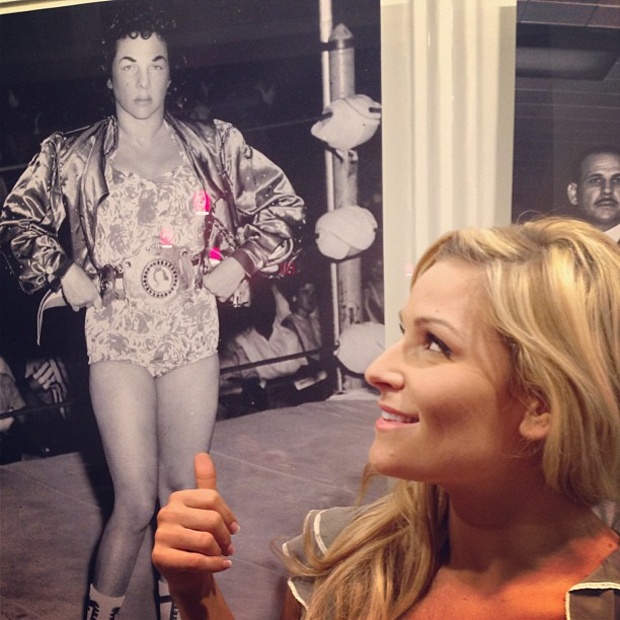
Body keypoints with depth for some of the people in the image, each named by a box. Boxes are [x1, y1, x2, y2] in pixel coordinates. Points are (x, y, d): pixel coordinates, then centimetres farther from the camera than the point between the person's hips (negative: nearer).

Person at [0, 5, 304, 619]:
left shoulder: (213, 146, 4)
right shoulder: (73, 156, 1)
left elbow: (282, 204, 10)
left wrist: (242, 259, -2)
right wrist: (61, 271, -2)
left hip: (193, 336, 3)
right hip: (117, 339, -2)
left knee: (183, 488, 13)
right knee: (136, 503, -6)